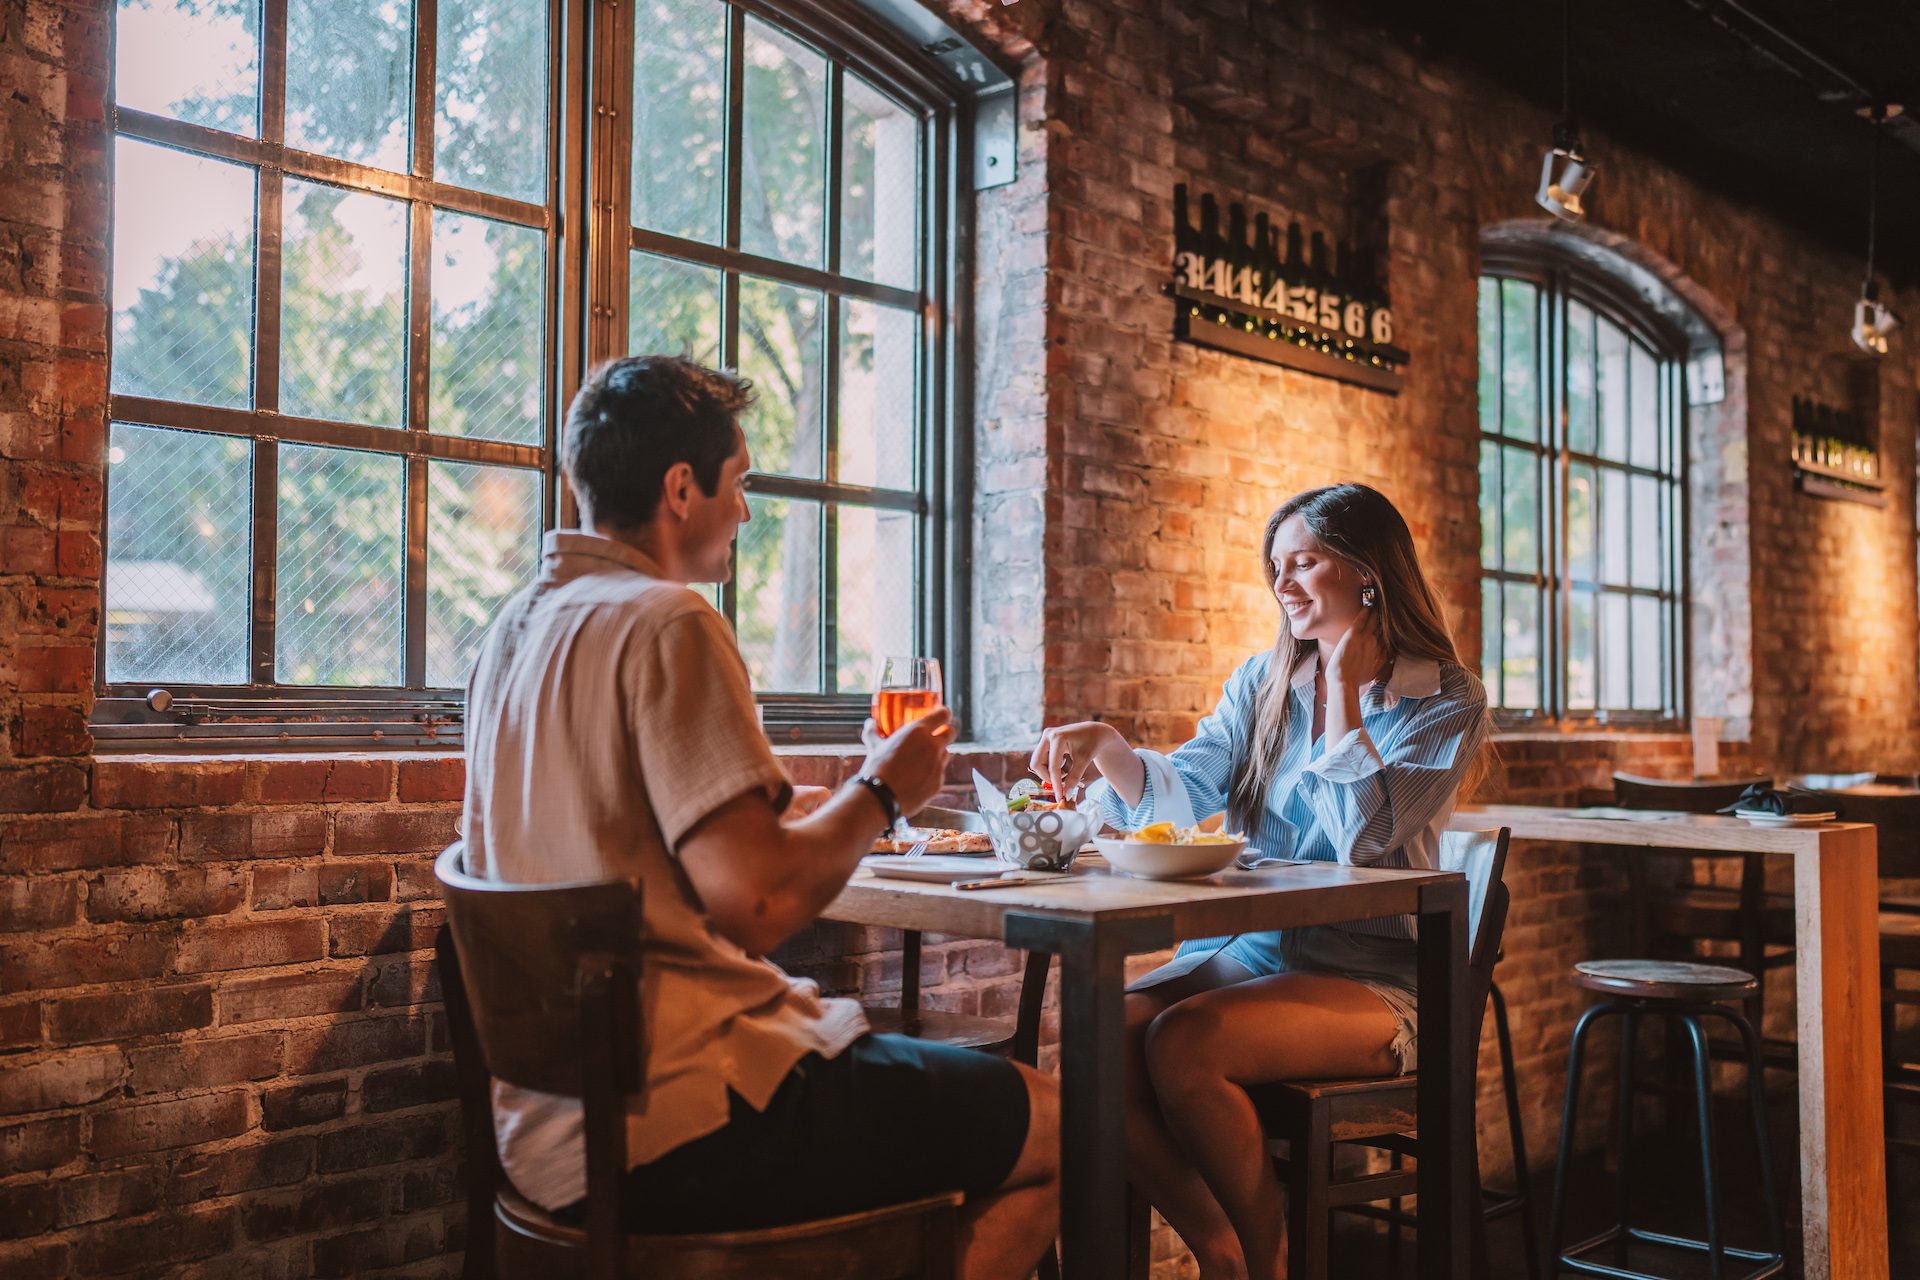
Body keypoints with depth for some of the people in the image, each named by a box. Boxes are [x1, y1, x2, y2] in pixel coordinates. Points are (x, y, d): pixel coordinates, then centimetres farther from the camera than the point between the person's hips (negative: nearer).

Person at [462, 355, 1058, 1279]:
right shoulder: (667, 622, -16)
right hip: (679, 1135, -10)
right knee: (1055, 1127, 3)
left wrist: (846, 793, 21)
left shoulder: (516, 629, 12)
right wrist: (879, 792, -5)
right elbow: (759, 902, -23)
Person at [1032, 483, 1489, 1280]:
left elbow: (1365, 836, -16)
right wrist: (1106, 748, -18)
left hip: (1367, 975, -5)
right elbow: (1182, 795, 2)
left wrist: (1341, 678, -10)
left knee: (1181, 1041, -30)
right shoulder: (1263, 682, 13)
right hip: (1244, 949, 5)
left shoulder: (1445, 699, -2)